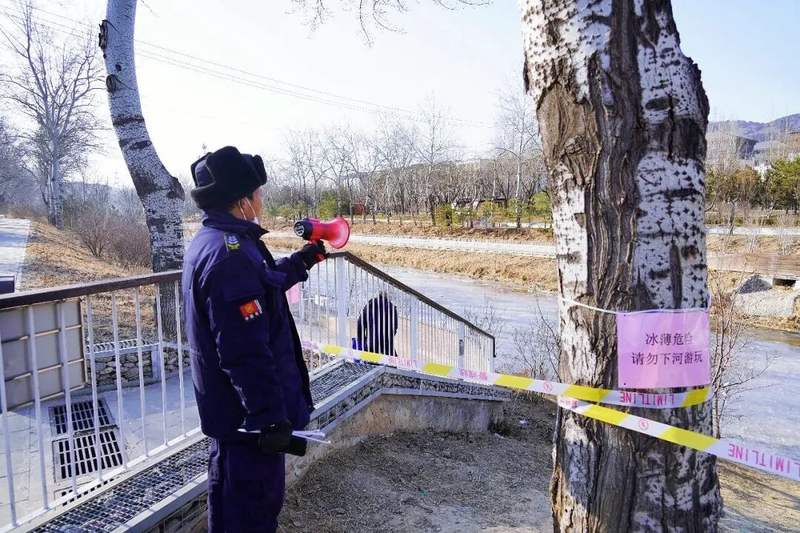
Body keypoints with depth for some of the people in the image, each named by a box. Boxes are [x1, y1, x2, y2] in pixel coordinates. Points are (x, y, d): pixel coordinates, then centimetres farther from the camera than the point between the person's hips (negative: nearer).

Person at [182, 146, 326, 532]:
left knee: (227, 491, 26)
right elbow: (247, 353, -30)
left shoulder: (207, 242, 6)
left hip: (226, 407, 10)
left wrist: (300, 262, 29)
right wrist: (271, 418, -24)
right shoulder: (231, 254, -27)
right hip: (248, 412, -10)